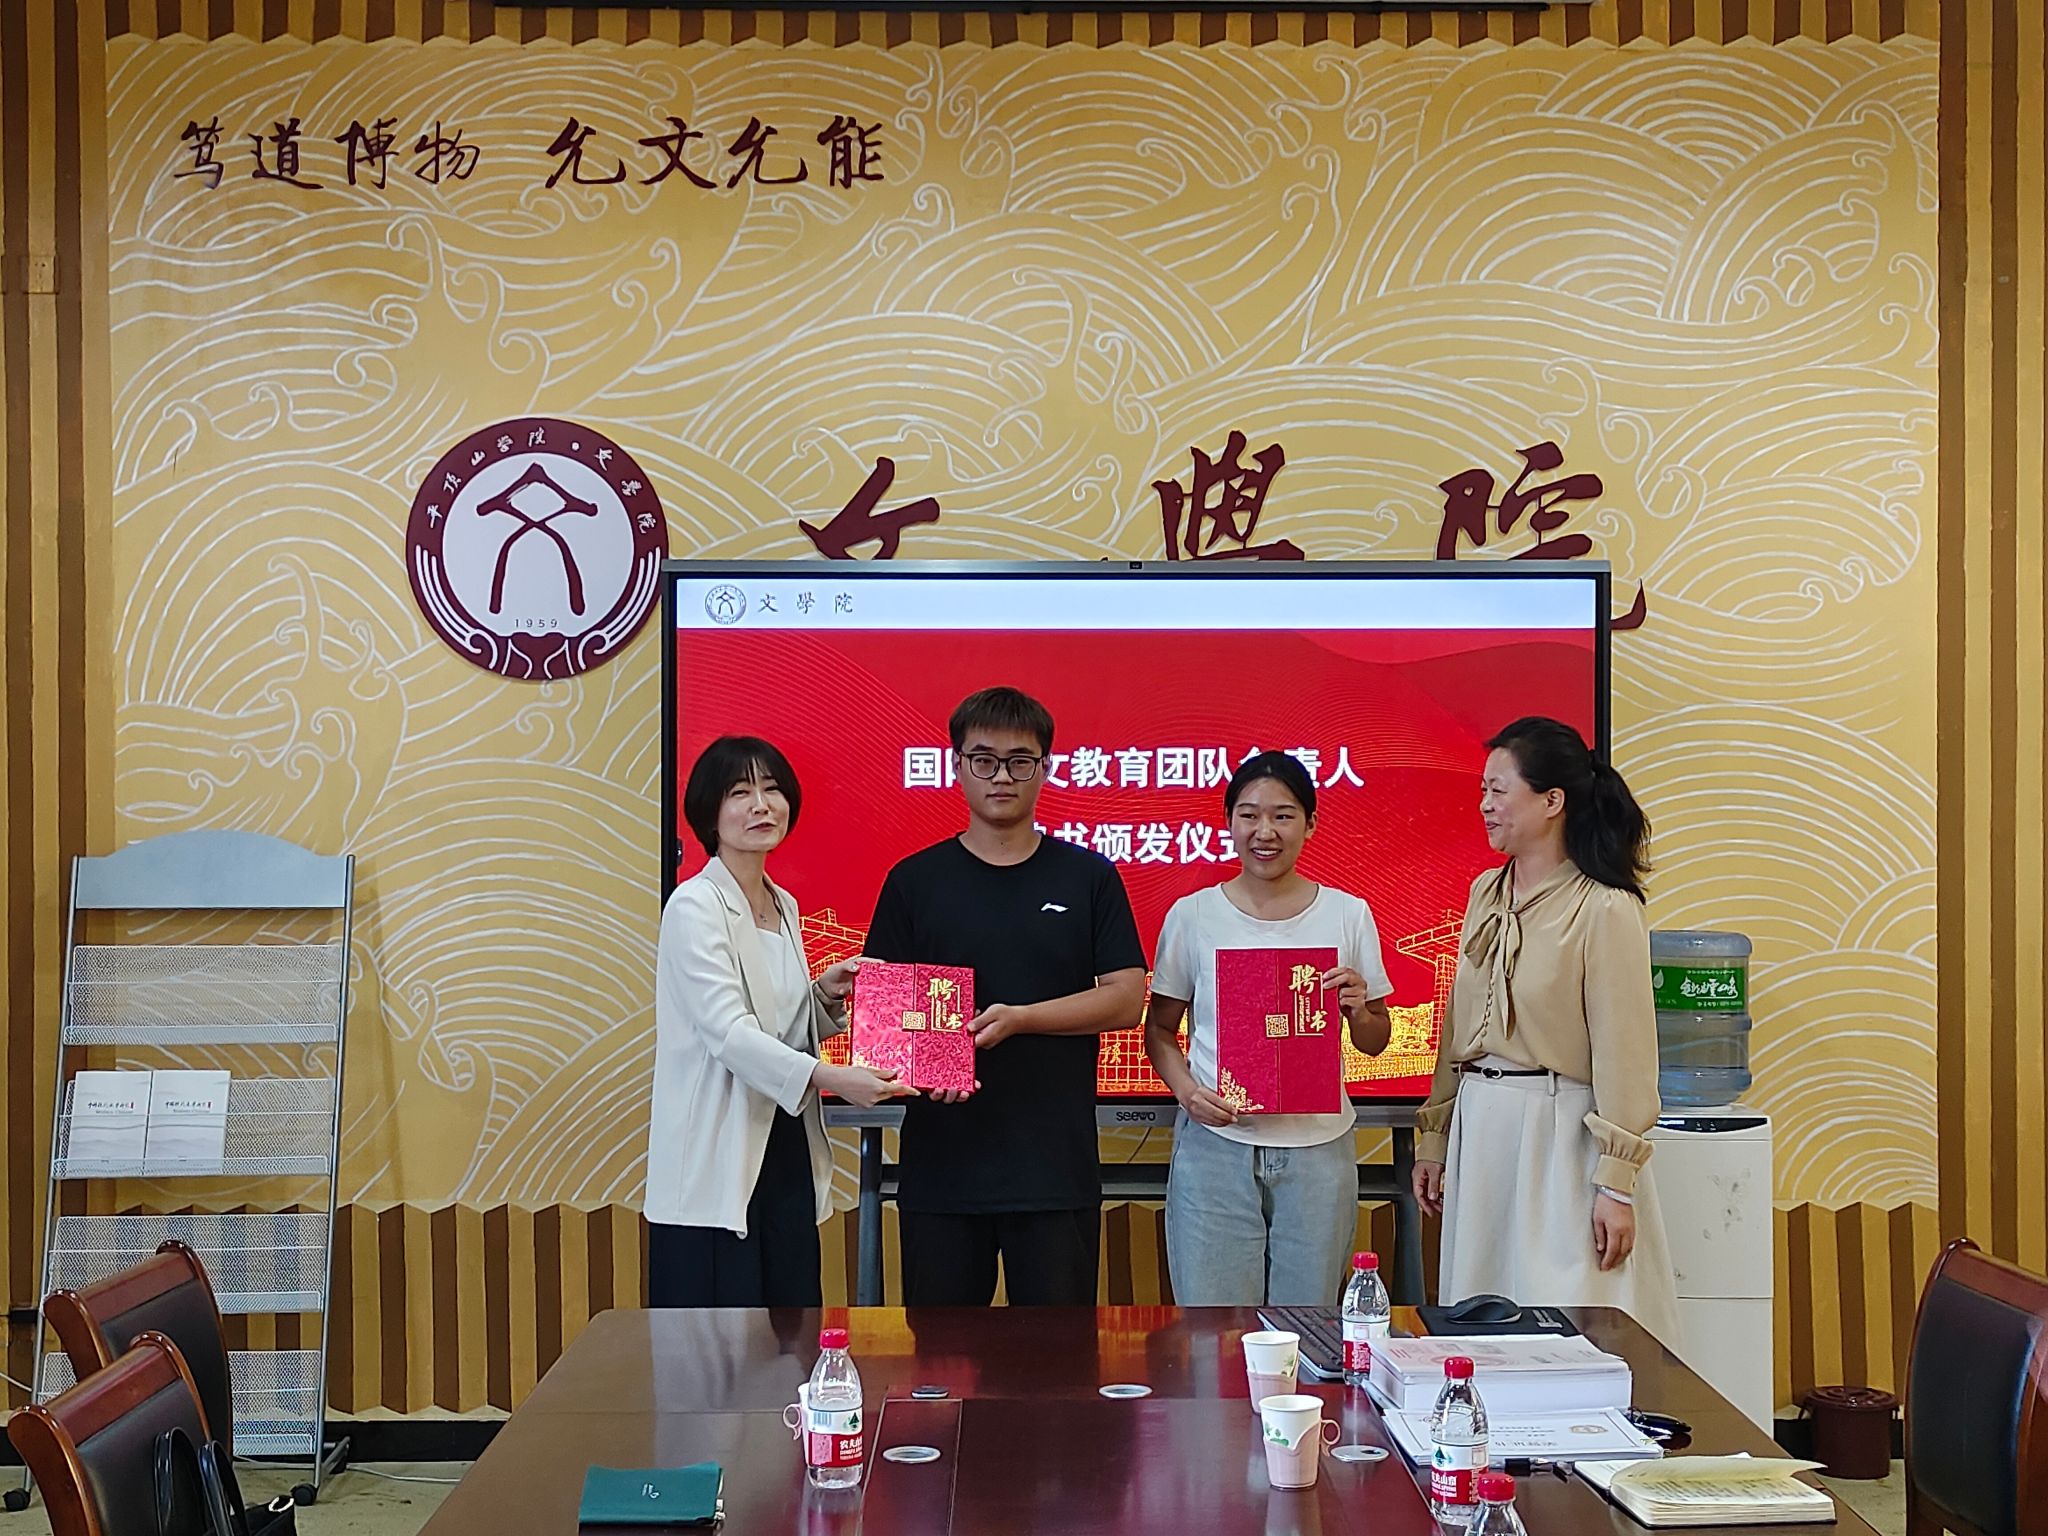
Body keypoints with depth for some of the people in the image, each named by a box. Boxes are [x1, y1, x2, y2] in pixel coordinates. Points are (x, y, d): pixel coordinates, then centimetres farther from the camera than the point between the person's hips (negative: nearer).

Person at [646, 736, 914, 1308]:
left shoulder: (784, 907, 14)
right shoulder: (695, 906, -10)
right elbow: (726, 1030, -21)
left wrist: (827, 996, 1)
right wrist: (829, 1077, -32)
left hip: (785, 1151, 8)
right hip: (716, 1162, -8)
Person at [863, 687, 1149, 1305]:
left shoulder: (1089, 878, 6)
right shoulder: (915, 881, 7)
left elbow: (1126, 998, 0)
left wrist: (1018, 1017, -13)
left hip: (1056, 1164, 0)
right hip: (940, 1163, 1)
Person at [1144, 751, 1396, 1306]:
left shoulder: (1347, 915, 4)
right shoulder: (1193, 916, 2)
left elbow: (1375, 1043, 11)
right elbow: (1159, 1029, 7)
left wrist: (1359, 1011, -10)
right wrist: (1188, 1092, -10)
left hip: (1318, 1147, 1)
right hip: (1215, 1142, -1)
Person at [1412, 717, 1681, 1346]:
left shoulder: (1606, 909, -11)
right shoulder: (1486, 894, 11)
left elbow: (1624, 1054, -13)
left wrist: (1616, 1184, -15)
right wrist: (1434, 1139, 15)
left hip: (1560, 1135, -7)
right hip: (1480, 1129, 7)